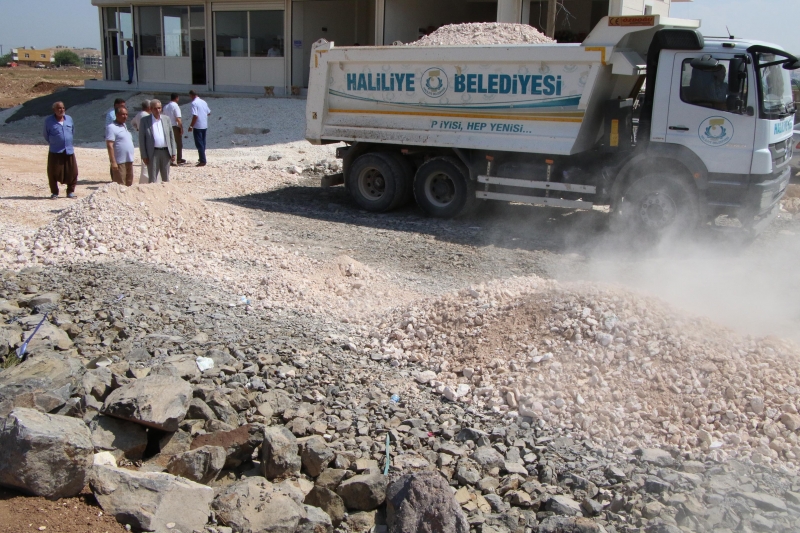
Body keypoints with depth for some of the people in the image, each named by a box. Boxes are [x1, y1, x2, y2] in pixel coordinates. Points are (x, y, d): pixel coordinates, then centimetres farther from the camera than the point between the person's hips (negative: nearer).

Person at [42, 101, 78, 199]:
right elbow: (46, 136, 8)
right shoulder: (49, 121, -3)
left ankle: (70, 192, 18)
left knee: (72, 172, 4)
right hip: (55, 152, -3)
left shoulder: (69, 119, 6)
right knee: (54, 173, 0)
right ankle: (54, 193, 12)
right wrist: (53, 143, 9)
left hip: (69, 151, 3)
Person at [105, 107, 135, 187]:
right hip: (119, 162, -8)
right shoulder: (111, 127, -9)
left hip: (129, 161, 8)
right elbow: (110, 145, -16)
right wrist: (113, 162, -22)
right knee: (120, 186, -7)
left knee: (129, 184, 12)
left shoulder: (125, 126, 16)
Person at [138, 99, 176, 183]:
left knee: (166, 178, 11)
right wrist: (144, 156, -7)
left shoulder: (166, 119, 9)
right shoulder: (144, 121, 0)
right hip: (152, 153, -3)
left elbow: (171, 136, 10)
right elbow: (141, 139, -1)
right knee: (153, 179, 1)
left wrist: (173, 153, 3)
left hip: (165, 152, 3)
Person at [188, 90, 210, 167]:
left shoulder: (194, 103, -14)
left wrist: (191, 126, -15)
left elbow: (195, 116, -22)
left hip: (198, 126, -8)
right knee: (202, 143, 17)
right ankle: (202, 159, 26)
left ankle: (203, 161, -5)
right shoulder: (203, 102, 9)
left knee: (199, 144, -3)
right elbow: (209, 112, 17)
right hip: (205, 126, 8)